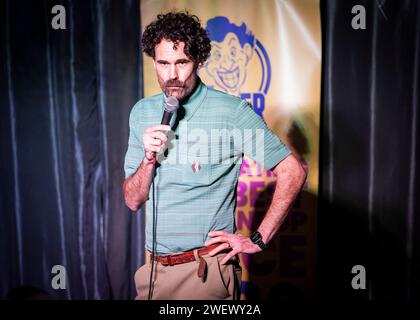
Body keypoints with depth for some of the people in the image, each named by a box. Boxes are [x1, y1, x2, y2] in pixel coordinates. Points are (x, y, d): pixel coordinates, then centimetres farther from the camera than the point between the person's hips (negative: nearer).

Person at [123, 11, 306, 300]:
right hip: (154, 266, 5)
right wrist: (149, 158, -14)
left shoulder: (232, 111, -12)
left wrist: (258, 240, -11)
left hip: (207, 269, -5)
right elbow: (133, 201, 4)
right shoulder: (142, 113, 4)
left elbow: (293, 172, -11)